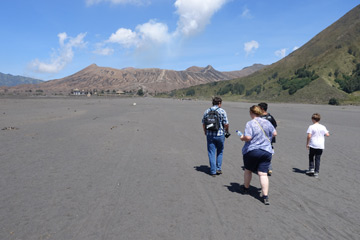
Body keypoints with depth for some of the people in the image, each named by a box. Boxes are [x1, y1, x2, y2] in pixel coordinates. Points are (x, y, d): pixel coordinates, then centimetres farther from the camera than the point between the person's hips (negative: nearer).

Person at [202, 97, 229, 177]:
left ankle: (213, 171, 9)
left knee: (211, 153, 7)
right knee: (220, 152, 18)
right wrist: (227, 131, 9)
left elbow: (203, 123, 8)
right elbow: (226, 124, -9)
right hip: (220, 134, -2)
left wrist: (205, 132, 23)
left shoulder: (207, 111, 4)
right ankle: (218, 168, 18)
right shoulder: (222, 111, -6)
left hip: (210, 135, 2)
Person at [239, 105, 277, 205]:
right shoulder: (267, 122, 4)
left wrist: (242, 138, -1)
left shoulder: (250, 123, -12)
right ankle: (265, 196, -4)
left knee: (248, 170, 19)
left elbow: (248, 137, -21)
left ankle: (246, 188, 37)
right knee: (263, 173, 2)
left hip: (251, 151, -3)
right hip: (266, 151, 3)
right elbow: (274, 133, 12)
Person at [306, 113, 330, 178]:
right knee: (317, 159, 7)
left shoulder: (311, 127, -9)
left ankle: (311, 168, 12)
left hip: (313, 145, -3)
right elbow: (327, 135, 2)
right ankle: (316, 172, 7)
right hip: (321, 146, 3)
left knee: (311, 156, 18)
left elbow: (309, 136, -15)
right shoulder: (323, 127, 2)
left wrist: (307, 144, -5)